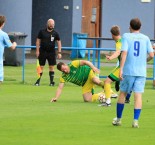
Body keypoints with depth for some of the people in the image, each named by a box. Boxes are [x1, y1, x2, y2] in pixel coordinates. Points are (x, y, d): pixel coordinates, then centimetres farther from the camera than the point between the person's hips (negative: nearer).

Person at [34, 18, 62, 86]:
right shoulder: (42, 32, 0)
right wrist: (37, 50, -4)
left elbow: (59, 42, 5)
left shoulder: (55, 33, 3)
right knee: (41, 67, -1)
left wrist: (59, 52, -2)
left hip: (51, 52, 1)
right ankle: (38, 81, 2)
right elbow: (38, 41, 4)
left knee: (51, 67, 2)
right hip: (43, 52, -1)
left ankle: (51, 81, 9)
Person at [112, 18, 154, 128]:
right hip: (141, 72, 1)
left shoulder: (126, 36, -1)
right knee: (138, 95, -2)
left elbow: (124, 53, -12)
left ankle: (118, 119, 20)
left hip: (128, 70, -1)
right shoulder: (145, 38, 6)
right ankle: (135, 121, -11)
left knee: (123, 93, 13)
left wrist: (121, 69, -13)